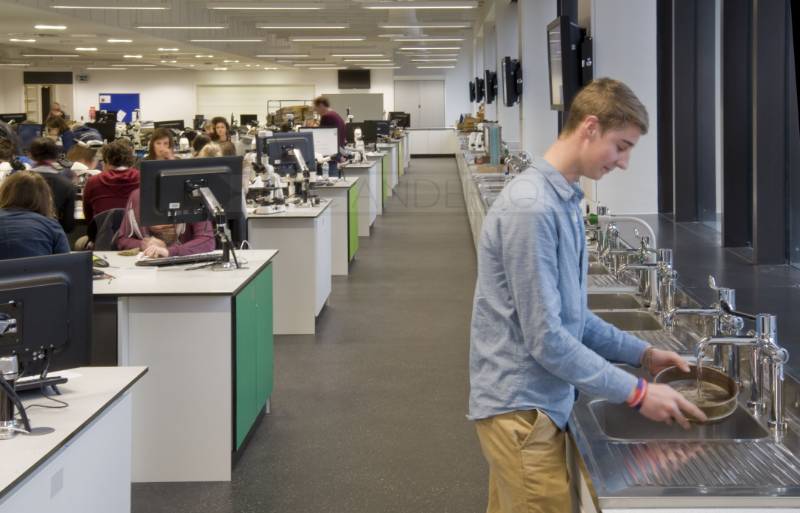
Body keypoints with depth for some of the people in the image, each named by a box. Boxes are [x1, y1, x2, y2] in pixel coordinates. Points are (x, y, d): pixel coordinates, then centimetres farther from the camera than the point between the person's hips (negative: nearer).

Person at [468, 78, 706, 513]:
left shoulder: (563, 201, 10)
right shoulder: (531, 207, -20)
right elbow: (546, 339, -21)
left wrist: (643, 354, 10)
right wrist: (636, 393, -17)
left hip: (530, 402, 10)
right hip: (521, 410, -10)